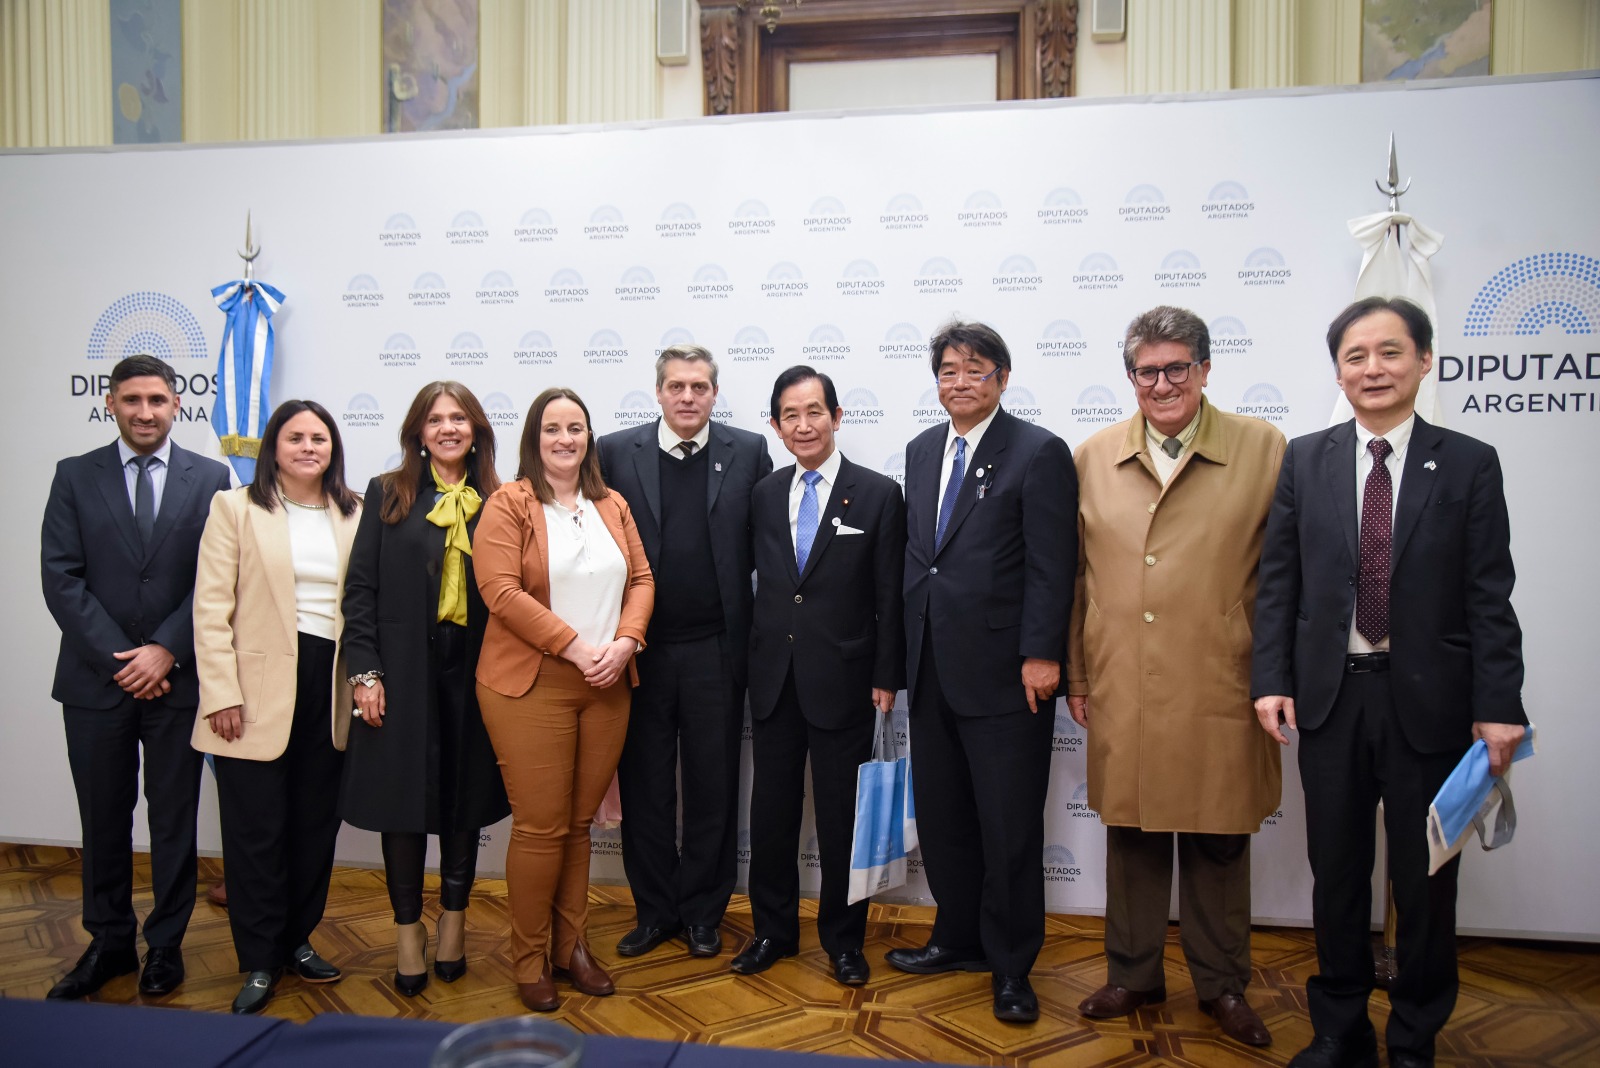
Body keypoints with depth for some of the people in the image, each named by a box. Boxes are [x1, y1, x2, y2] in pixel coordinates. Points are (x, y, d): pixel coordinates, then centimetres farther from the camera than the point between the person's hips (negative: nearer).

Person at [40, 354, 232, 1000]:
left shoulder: (210, 479, 1)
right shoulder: (75, 477, 4)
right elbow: (60, 577, -3)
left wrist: (166, 651, -12)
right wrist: (120, 659, -11)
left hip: (178, 678, -1)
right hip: (95, 680, 1)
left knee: (174, 818, 9)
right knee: (103, 819, 12)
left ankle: (166, 942, 23)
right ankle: (109, 942, 28)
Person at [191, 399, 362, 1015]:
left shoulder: (353, 515, 8)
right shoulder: (236, 509, 0)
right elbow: (211, 607, -5)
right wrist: (222, 693, -10)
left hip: (328, 687, 3)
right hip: (260, 688, -3)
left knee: (317, 821, 11)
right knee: (257, 828, 4)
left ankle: (298, 941, 29)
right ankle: (260, 961, 19)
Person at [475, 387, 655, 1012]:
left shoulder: (613, 507, 13)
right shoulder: (508, 505, -3)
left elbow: (640, 579, 10)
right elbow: (502, 591, -13)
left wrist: (625, 642, -8)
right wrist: (576, 646, -16)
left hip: (606, 688, 5)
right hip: (530, 686, -4)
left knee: (580, 824, 12)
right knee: (541, 827, 0)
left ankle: (571, 947, 26)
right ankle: (530, 961, 17)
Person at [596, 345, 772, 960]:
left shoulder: (748, 452, 2)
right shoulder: (617, 452, 2)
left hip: (715, 650, 0)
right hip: (640, 649, 1)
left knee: (712, 788, 10)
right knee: (644, 786, 11)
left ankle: (702, 911, 28)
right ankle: (654, 910, 29)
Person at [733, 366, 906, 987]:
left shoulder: (878, 494, -4)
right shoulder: (763, 495, 7)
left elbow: (890, 597, -5)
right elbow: (757, 583, 7)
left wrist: (886, 677, -8)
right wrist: (747, 662, 4)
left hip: (842, 679, -3)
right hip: (773, 677, 4)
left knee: (842, 816, 8)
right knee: (771, 809, 13)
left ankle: (843, 938, 27)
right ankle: (773, 930, 31)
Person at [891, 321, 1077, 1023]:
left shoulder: (1039, 452, -6)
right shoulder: (921, 452, 13)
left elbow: (1051, 564, -11)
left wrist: (1041, 654, -17)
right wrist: (903, 653, 13)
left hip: (1002, 672, -6)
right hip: (932, 671, 6)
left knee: (1010, 828, 5)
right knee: (942, 818, 16)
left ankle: (1010, 965, 23)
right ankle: (959, 938, 35)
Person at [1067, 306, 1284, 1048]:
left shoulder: (1263, 449, -1)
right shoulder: (1093, 458, 6)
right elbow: (1078, 575, 9)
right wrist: (1074, 673, 9)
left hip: (1218, 690, -1)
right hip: (1121, 689, 2)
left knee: (1218, 841, 12)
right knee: (1131, 833, 14)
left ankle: (1221, 984, 33)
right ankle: (1134, 974, 33)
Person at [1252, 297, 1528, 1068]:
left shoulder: (1469, 464, -1)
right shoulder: (1304, 460, 3)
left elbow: (1489, 598, -4)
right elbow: (1277, 580, 2)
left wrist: (1497, 707, -9)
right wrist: (1271, 679, -5)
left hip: (1428, 700, -1)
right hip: (1329, 695, 1)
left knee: (1425, 881, 11)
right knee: (1336, 873, 13)